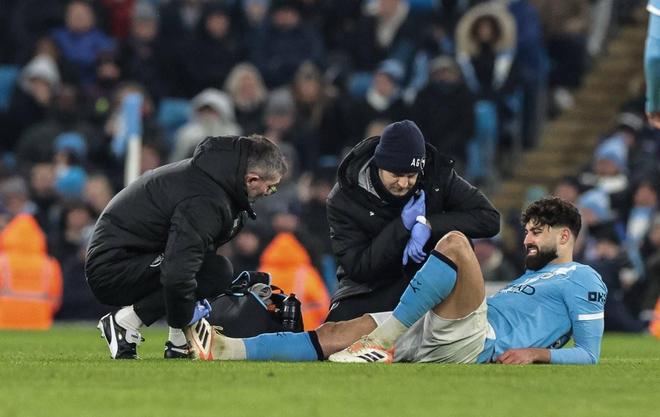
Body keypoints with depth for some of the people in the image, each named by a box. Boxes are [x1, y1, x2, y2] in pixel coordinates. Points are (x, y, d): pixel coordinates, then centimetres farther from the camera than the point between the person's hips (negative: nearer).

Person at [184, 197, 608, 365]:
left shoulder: (584, 280, 11)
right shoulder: (535, 274, 37)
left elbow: (589, 354, 0)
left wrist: (537, 352, -12)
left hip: (474, 343, -8)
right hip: (440, 341, 8)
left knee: (454, 241, -27)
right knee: (340, 332, -8)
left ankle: (385, 337, -29)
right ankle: (228, 350, -22)